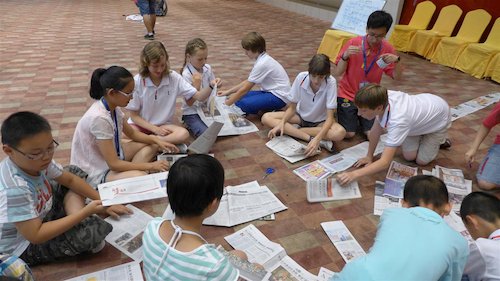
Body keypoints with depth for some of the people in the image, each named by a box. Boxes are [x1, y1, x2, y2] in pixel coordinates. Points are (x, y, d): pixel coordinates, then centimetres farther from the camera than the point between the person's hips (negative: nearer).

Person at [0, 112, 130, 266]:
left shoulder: (36, 161, -12)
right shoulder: (13, 189, -35)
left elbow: (70, 179, 2)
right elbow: (36, 235, -32)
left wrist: (103, 202, -5)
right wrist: (86, 212, -31)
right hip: (23, 248, -9)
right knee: (93, 231, -31)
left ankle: (77, 222, -7)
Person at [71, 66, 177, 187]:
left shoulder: (113, 107, -5)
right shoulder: (99, 118, -29)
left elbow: (132, 133, 12)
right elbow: (114, 164, -27)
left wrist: (157, 140, -3)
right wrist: (150, 166, -21)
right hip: (95, 172, -10)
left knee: (153, 144, 5)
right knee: (141, 177, -34)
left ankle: (130, 172, -8)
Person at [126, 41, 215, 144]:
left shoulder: (174, 78, -8)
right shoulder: (137, 82, -14)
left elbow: (197, 96, -10)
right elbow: (134, 115, -7)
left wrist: (211, 87, -31)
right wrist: (155, 129, -18)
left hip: (163, 125, 3)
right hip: (140, 124, -2)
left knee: (183, 134, -31)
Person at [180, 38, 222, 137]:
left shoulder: (208, 68, -1)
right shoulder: (186, 74, -16)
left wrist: (215, 84, -12)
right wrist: (196, 85, -28)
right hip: (192, 113, -5)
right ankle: (191, 126, 5)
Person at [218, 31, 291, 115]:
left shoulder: (262, 64, -21)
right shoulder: (262, 59, 8)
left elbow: (245, 89, -18)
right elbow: (248, 81, 14)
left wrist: (226, 104, -10)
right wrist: (228, 92, 11)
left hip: (279, 96, -10)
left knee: (243, 104, -26)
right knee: (239, 98, 0)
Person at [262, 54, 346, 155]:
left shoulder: (331, 82, -26)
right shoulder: (301, 77, -21)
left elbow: (330, 117, -27)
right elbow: (292, 108, -10)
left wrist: (317, 138, -44)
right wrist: (282, 123, -30)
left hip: (321, 121, -2)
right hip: (301, 116, 3)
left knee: (340, 133, -35)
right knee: (266, 118, -19)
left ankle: (291, 131, -23)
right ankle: (310, 138, -26)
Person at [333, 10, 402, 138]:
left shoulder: (388, 49, -6)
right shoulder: (353, 43, -14)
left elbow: (397, 77, -1)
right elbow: (337, 73, -13)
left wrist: (397, 60, -20)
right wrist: (345, 56, -32)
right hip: (348, 94, -2)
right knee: (348, 134, -11)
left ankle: (360, 118, 24)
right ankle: (352, 116, 23)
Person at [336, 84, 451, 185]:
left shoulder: (397, 121, -47)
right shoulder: (383, 99, -30)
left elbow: (385, 162, -47)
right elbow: (375, 132, -13)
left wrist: (354, 174, -54)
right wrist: (369, 157, -9)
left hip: (439, 118, -4)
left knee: (421, 161, -2)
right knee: (409, 156, -1)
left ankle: (438, 138, 22)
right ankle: (421, 135, 27)